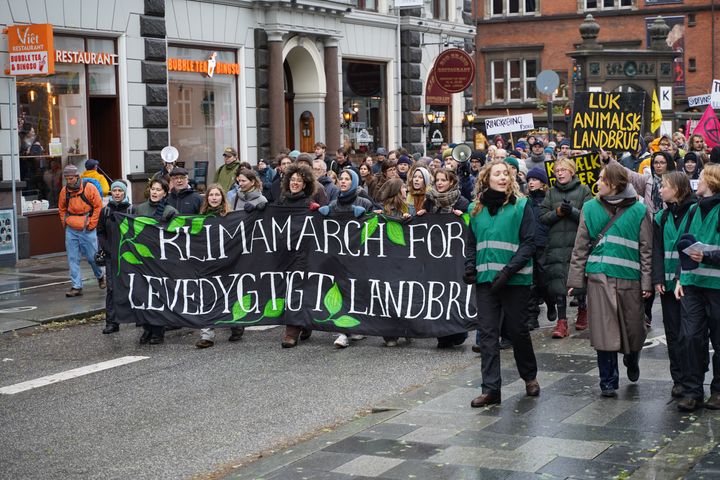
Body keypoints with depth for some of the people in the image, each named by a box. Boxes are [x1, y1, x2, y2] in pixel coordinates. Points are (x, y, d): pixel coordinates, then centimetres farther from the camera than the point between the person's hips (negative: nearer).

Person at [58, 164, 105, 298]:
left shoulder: (89, 188, -9)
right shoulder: (64, 191, 4)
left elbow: (98, 206, -6)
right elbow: (61, 209, 18)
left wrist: (91, 224, -8)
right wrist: (65, 223, 7)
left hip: (87, 230, -4)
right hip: (71, 230, 4)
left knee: (92, 257, 4)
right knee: (73, 259, 1)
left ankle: (100, 277, 32)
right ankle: (76, 287, 5)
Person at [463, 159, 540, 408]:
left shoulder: (520, 206, -3)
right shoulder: (476, 208, 10)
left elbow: (529, 243, -8)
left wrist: (508, 270, -17)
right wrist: (470, 268, 2)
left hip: (515, 279, -3)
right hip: (485, 279, 3)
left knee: (517, 329, 7)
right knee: (488, 333, 0)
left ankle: (530, 376, 31)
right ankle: (491, 389, 3)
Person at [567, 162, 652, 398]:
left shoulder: (638, 210, 0)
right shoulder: (591, 208, 5)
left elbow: (646, 249, 1)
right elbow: (581, 246, 6)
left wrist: (647, 281, -4)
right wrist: (575, 279, 2)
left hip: (629, 278, -1)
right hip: (599, 277, 1)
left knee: (633, 328, 10)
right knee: (605, 331, 0)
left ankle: (632, 362, 41)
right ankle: (608, 381, 10)